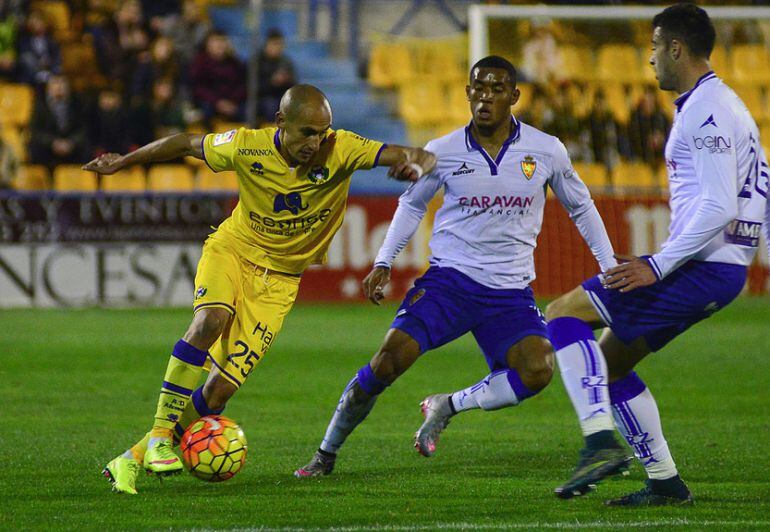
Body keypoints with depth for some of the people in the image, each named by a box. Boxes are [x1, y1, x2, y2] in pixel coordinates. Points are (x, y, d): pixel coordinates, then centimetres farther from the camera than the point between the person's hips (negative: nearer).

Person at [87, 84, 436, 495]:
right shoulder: (246, 147, -18)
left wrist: (415, 165, -51)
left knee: (218, 392, -8)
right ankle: (159, 436, -25)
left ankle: (132, 460, 8)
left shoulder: (340, 150, -20)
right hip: (230, 250, -1)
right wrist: (123, 162, 11)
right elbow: (185, 144, 1)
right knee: (211, 320, -35)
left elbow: (422, 157, -26)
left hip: (278, 281, 1)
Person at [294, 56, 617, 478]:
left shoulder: (547, 151, 0)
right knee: (390, 358, -19)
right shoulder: (442, 152, -1)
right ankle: (326, 453, -1)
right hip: (449, 277, -1)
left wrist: (610, 269, 14)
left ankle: (447, 407, -1)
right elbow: (412, 204, 17)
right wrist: (383, 262, 9)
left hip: (511, 291, 1)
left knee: (537, 371, -25)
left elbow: (580, 208, 15)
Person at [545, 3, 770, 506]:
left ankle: (602, 439, -23)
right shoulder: (721, 104, 18)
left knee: (564, 312, -11)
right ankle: (665, 482, 16)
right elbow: (722, 202, 22)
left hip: (703, 269, -10)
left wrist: (657, 266, -21)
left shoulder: (707, 111, -14)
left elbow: (718, 207, -23)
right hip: (721, 268, 10)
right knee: (610, 361, 16)